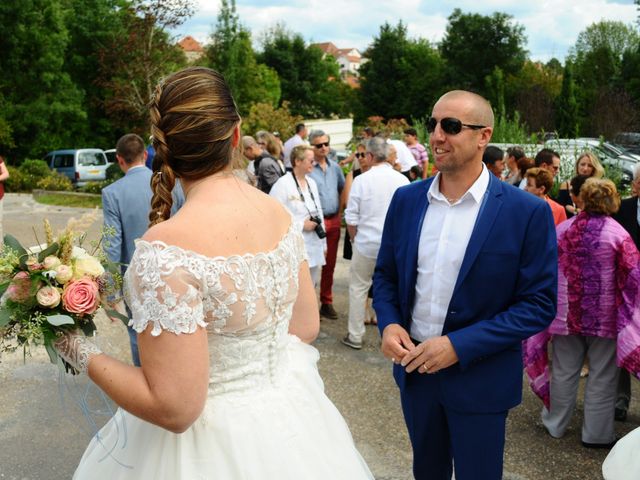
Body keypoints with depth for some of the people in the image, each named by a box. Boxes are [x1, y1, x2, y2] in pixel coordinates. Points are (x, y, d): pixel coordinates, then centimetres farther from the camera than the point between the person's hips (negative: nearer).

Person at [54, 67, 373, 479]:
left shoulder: (167, 249, -26)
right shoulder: (278, 212, -7)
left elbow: (173, 408, -24)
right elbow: (306, 327, 5)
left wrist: (83, 354, -11)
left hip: (216, 445, -6)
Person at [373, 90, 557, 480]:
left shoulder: (527, 212, -14)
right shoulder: (406, 199, -1)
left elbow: (539, 304, -13)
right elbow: (385, 273, 9)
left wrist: (460, 345, -21)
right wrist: (388, 324, -11)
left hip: (480, 378, -3)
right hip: (414, 365, 4)